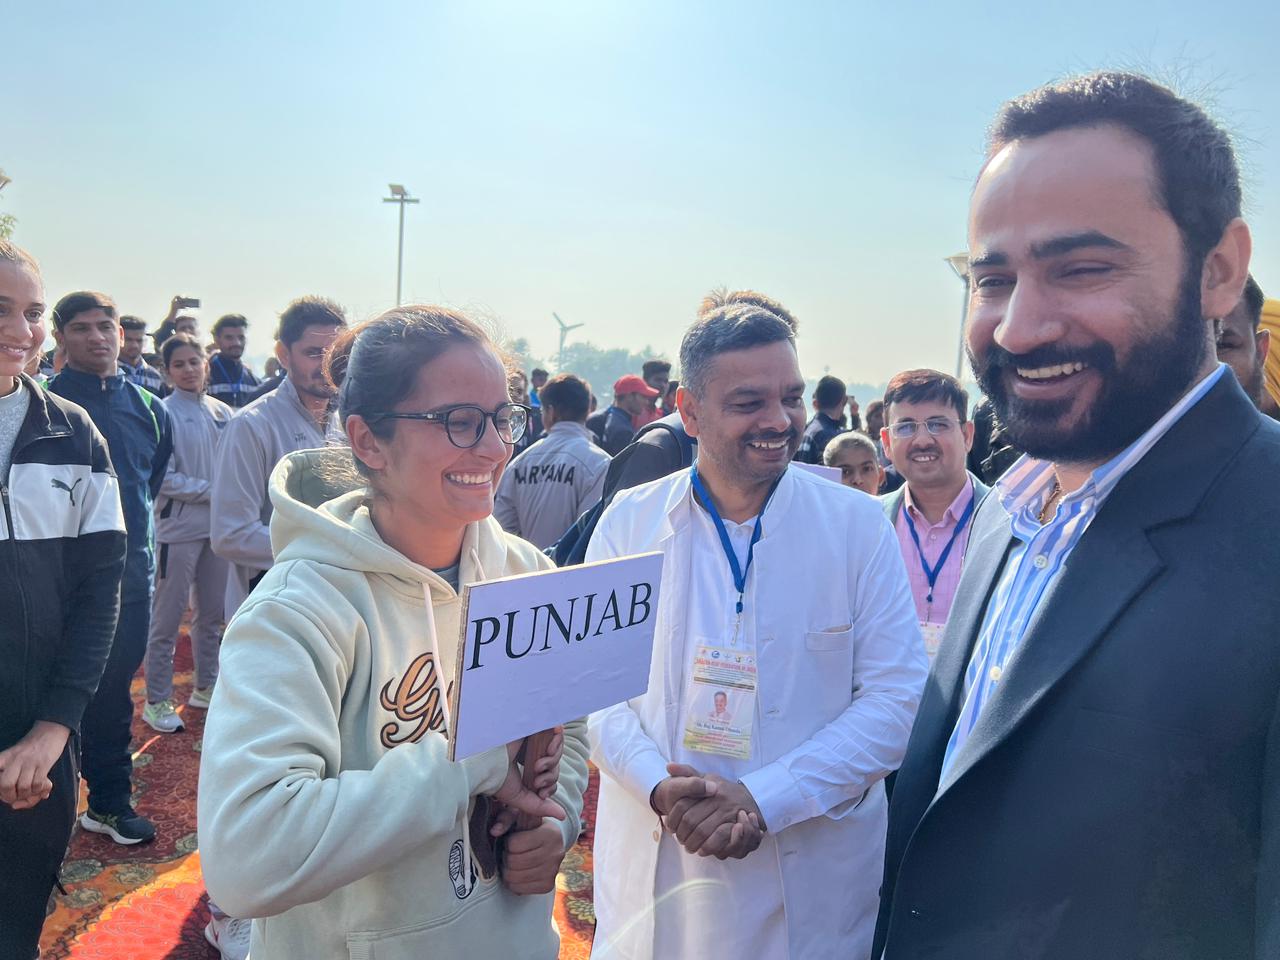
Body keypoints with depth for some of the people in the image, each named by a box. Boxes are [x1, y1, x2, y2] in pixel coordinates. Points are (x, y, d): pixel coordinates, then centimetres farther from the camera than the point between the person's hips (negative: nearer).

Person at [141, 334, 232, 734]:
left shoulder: (222, 412, 5)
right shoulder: (165, 413, -10)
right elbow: (164, 479, -13)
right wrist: (211, 490, -16)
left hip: (218, 526, 6)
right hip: (178, 528, -5)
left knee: (212, 613, 15)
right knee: (167, 618, 3)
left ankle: (205, 687, 30)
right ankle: (157, 700, 15)